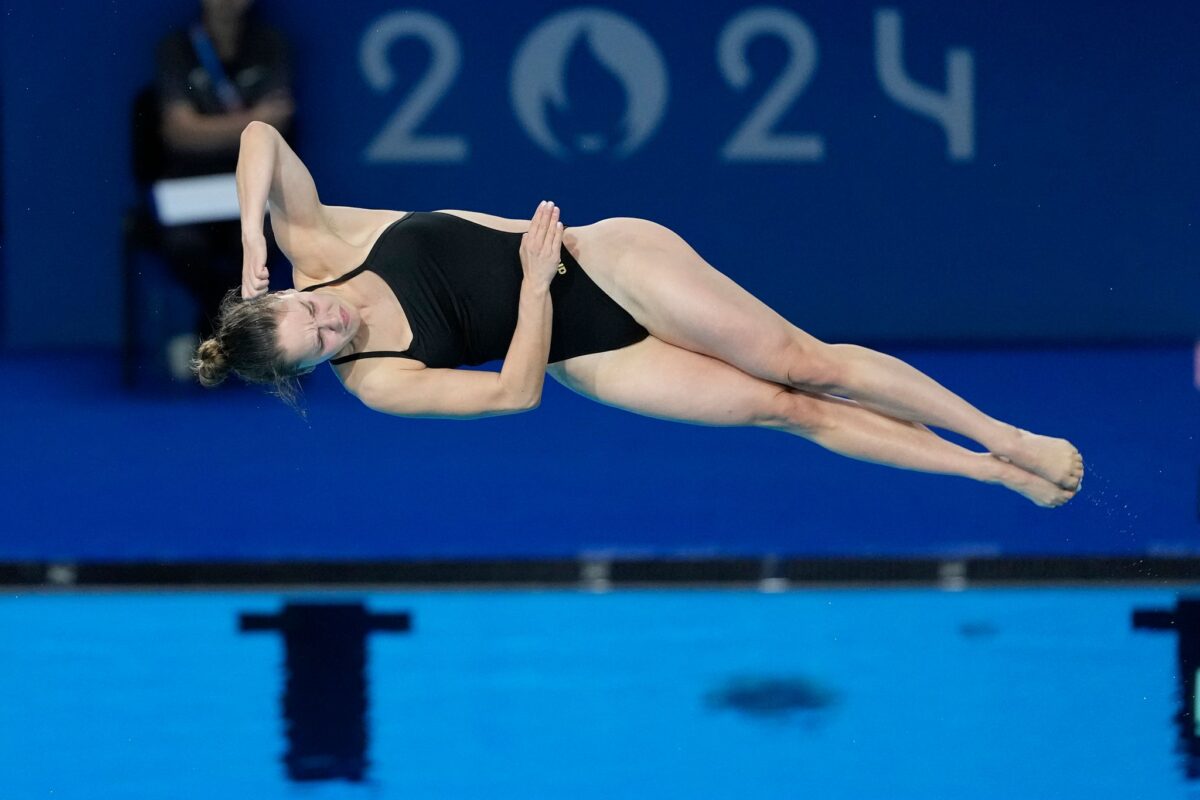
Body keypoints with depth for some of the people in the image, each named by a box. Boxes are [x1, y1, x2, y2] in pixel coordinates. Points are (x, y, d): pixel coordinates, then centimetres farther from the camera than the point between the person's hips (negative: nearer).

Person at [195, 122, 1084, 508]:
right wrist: (535, 282, -19)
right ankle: (995, 473, 4)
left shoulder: (316, 244, -10)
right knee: (785, 410, -6)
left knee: (804, 366, -5)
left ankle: (1007, 440, 4)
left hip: (607, 262, 1)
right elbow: (515, 391, -15)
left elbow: (261, 135, -22)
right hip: (580, 356, -1)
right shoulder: (377, 381, -13)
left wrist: (251, 233, -33)